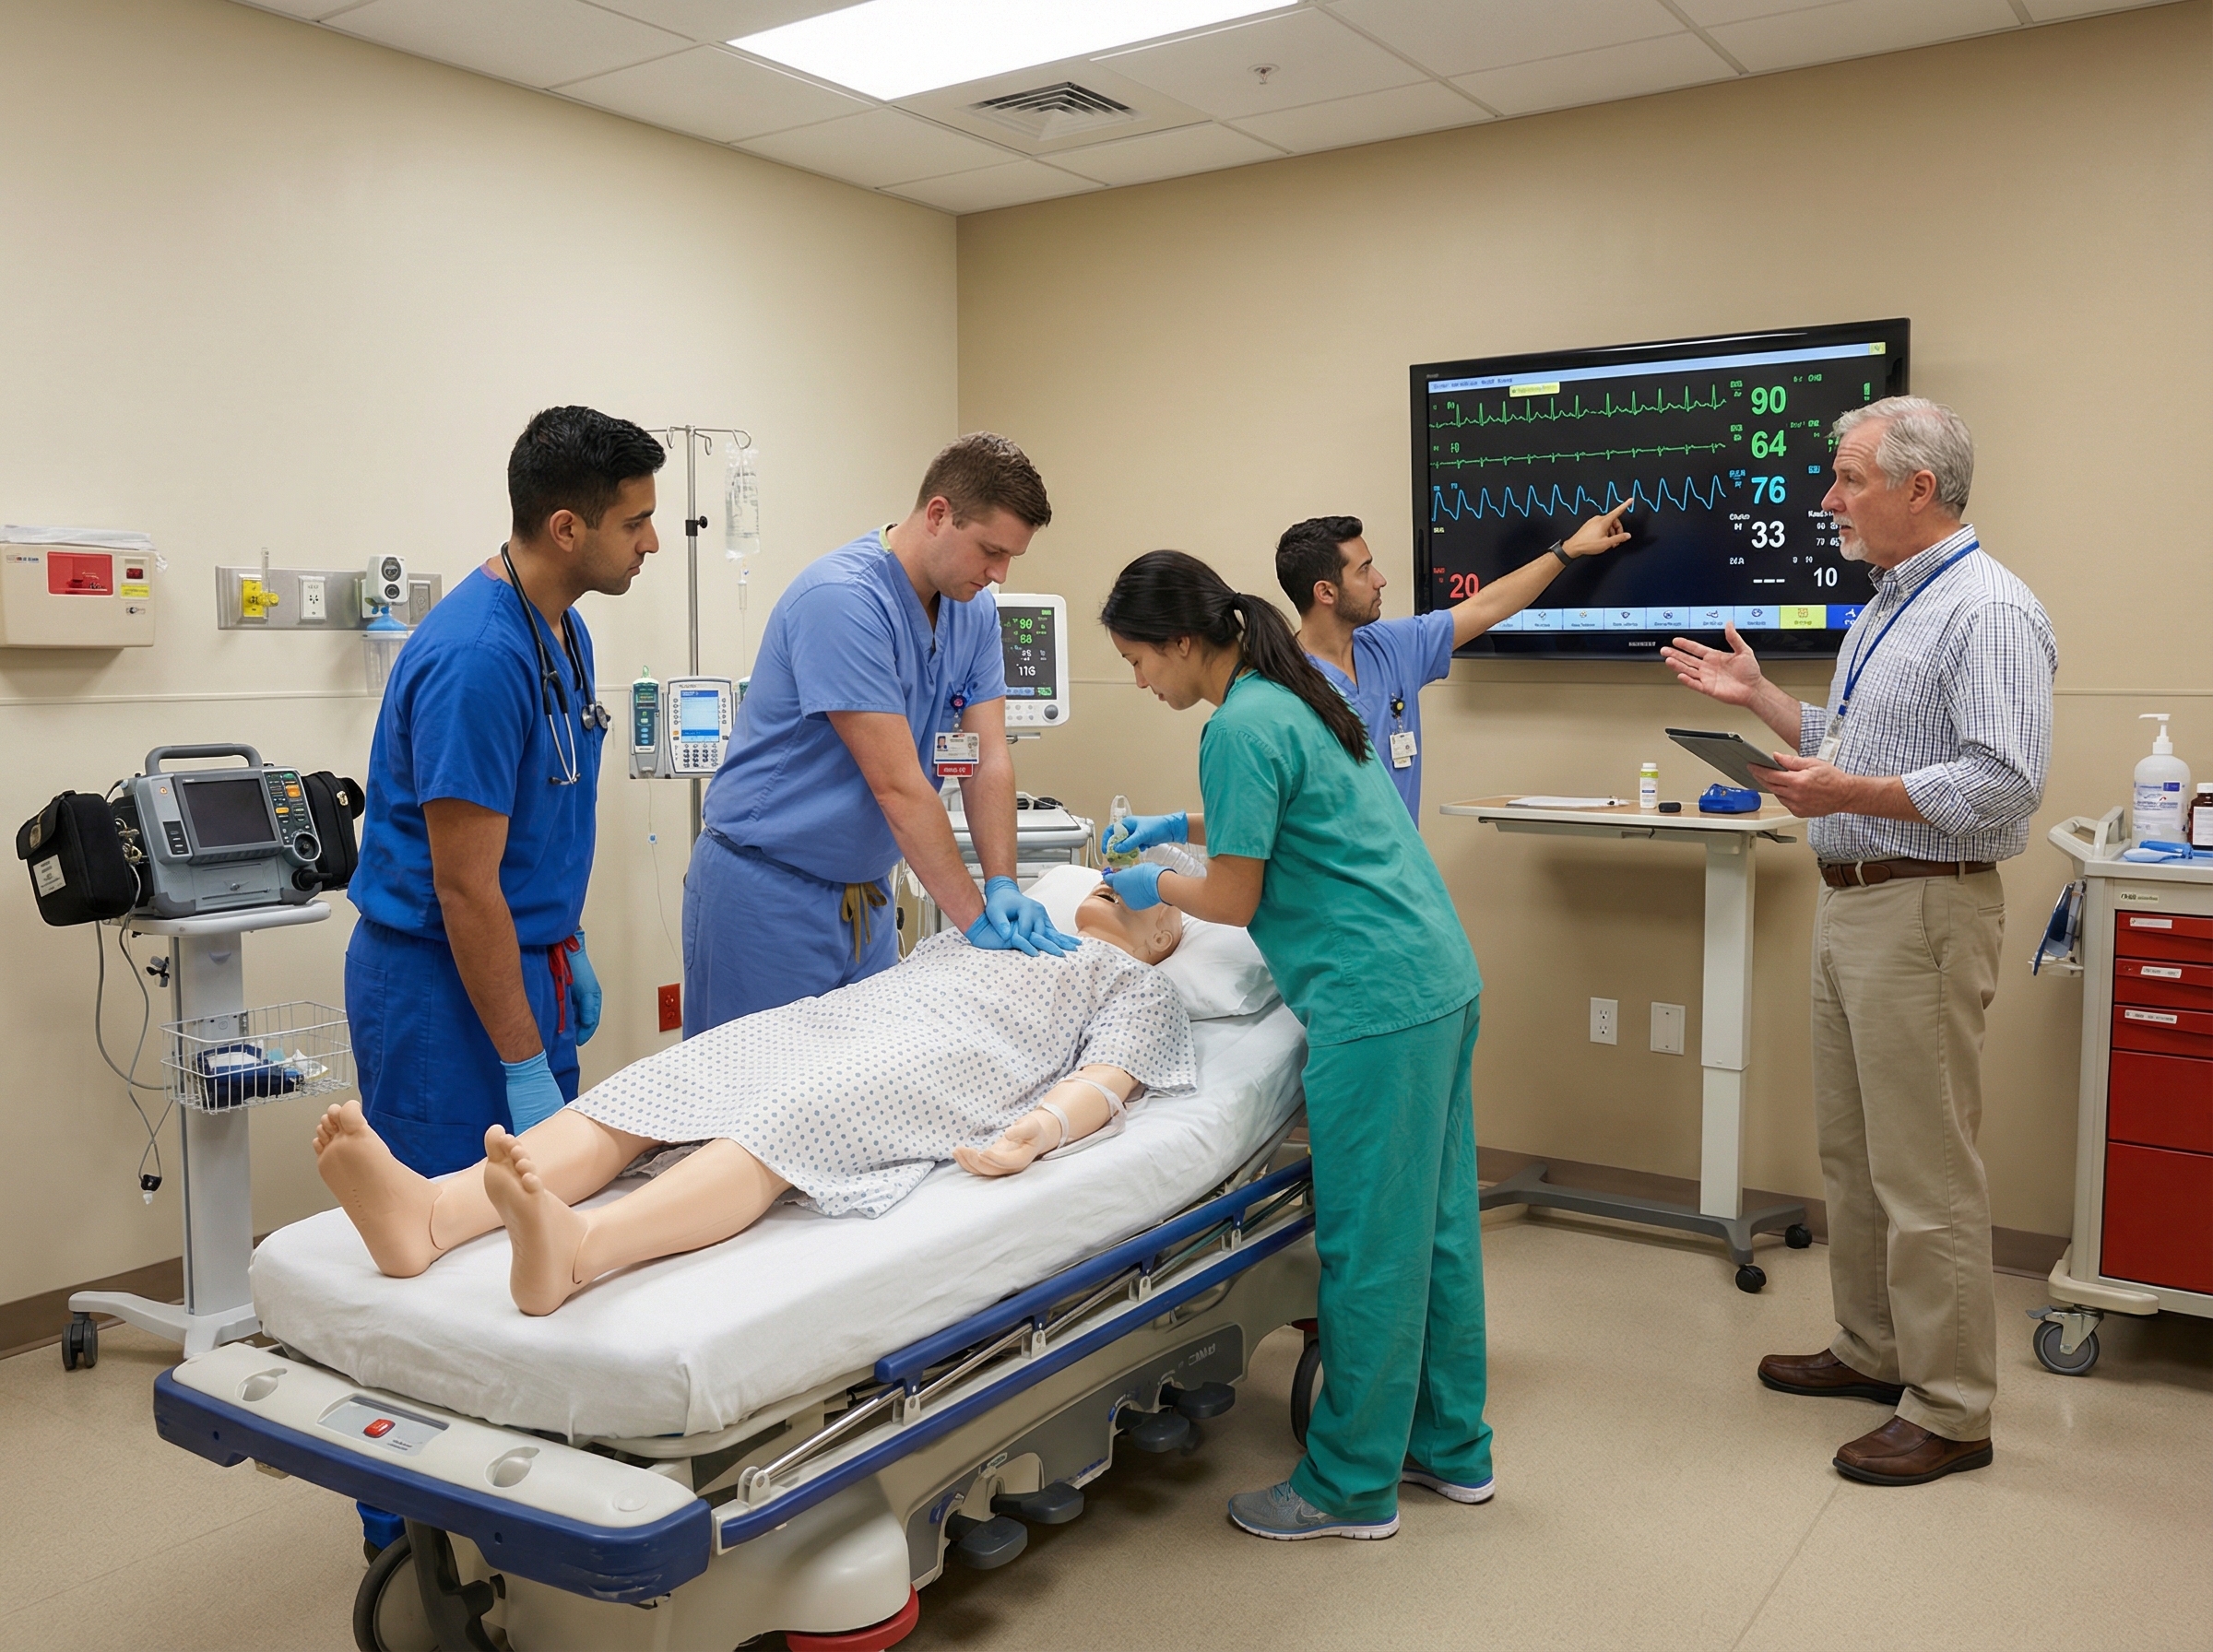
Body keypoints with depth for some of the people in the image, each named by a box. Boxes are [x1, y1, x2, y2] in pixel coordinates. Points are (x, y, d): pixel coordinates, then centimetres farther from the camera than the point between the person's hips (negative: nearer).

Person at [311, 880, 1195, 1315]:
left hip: (947, 1064, -6)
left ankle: (573, 1250, -64)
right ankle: (430, 1213, -45)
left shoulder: (1141, 987, 24)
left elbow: (1107, 1079, 3)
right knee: (650, 1090, -22)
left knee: (787, 1125, -38)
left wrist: (1032, 1133, -18)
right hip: (837, 1014, 6)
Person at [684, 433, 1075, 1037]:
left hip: (866, 889, 7)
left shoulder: (974, 611, 2)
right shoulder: (843, 599, -24)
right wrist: (975, 919, -22)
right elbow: (898, 786, -25)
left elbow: (989, 758, 0)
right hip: (768, 890, -7)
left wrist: (1002, 886, -13)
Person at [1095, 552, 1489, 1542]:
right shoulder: (1295, 696, 14)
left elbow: (1234, 900, -11)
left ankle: (1350, 1486, 14)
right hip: (1441, 979, 10)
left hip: (1375, 1004, -10)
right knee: (1436, 1223, 16)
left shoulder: (1241, 728, -15)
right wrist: (1184, 827, 26)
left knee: (1368, 1245, 1)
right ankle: (1450, 1447, 29)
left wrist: (1155, 886, 7)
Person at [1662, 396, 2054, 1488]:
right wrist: (1758, 698, 17)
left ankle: (1950, 1410, 10)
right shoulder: (1886, 608, 16)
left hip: (1924, 915, -10)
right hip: (1850, 905, 10)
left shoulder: (1988, 612, -16)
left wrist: (1854, 795, -28)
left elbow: (2006, 781, -24)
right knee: (1851, 1152, 17)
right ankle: (1874, 1350, 32)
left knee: (1925, 1171, -2)